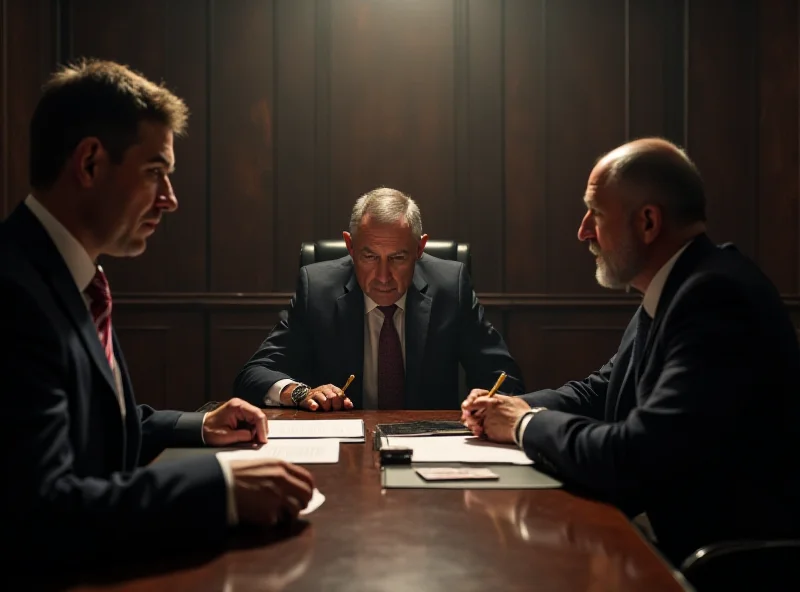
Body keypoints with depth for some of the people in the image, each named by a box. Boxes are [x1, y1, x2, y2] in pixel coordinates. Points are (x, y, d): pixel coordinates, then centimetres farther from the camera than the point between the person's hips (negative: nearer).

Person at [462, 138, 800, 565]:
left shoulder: (716, 297, -24)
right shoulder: (671, 292, 7)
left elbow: (636, 460, -29)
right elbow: (603, 389, 18)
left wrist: (526, 424, -12)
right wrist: (515, 407, 1)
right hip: (673, 535, 8)